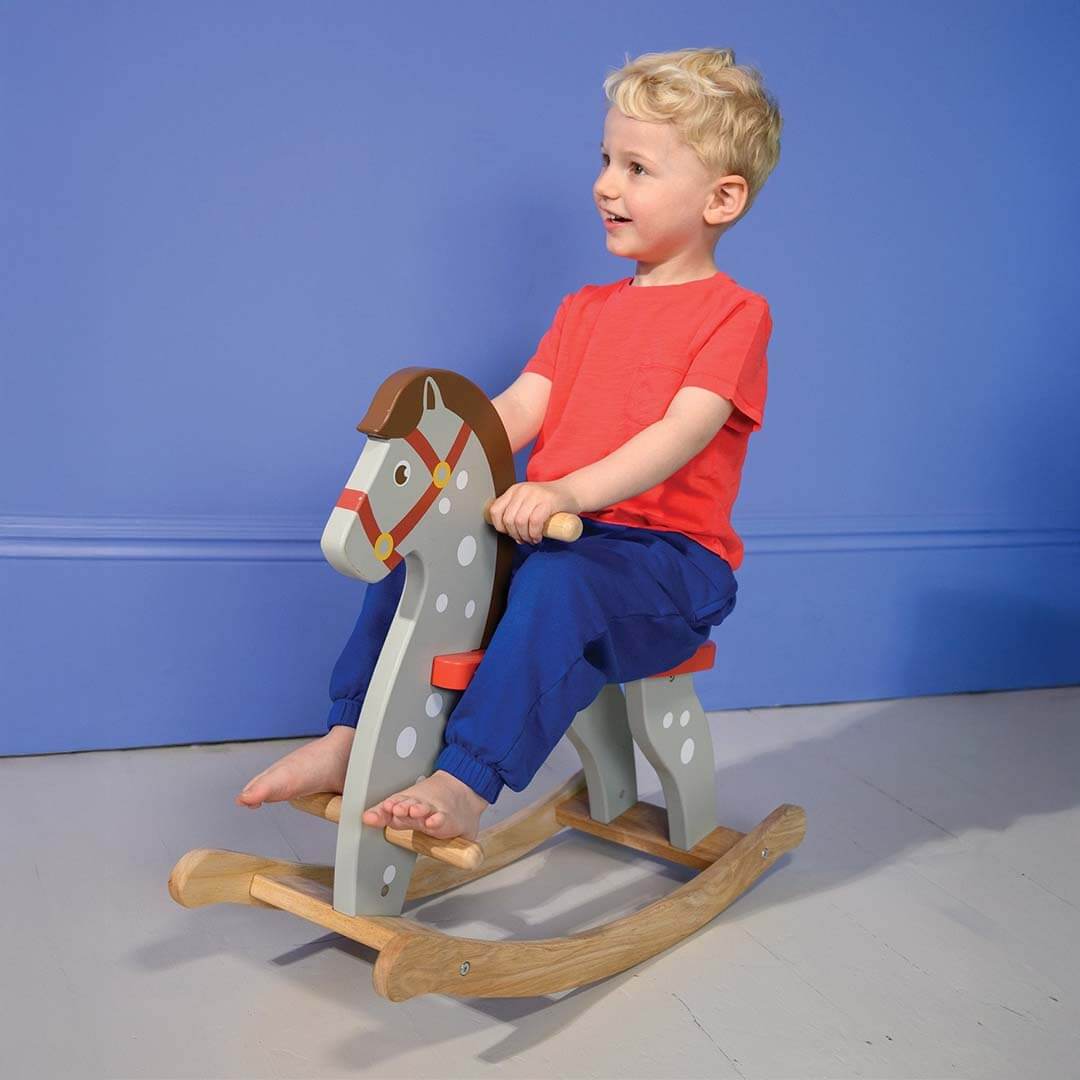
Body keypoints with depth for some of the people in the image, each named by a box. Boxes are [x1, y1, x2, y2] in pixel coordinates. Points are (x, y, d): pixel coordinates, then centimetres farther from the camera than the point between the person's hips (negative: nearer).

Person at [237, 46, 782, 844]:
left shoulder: (734, 313, -4)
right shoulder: (586, 309, 20)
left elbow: (683, 431, -21)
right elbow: (517, 410, 8)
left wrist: (568, 492, -36)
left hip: (669, 555, -7)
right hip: (553, 530, 7)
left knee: (558, 583, -36)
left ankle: (464, 787, -35)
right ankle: (348, 739, -2)